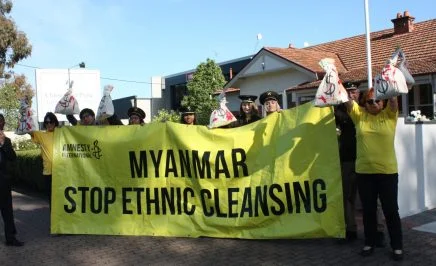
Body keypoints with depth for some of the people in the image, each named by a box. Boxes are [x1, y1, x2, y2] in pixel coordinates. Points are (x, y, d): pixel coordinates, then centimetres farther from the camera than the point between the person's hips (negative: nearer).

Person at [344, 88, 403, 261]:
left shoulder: (389, 115, 2)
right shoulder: (359, 115, 5)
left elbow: (393, 98, -13)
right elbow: (347, 100, -4)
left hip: (387, 172, -2)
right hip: (364, 172, 2)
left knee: (391, 210, 7)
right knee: (368, 210, 13)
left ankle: (397, 246, 20)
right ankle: (369, 243, 27)